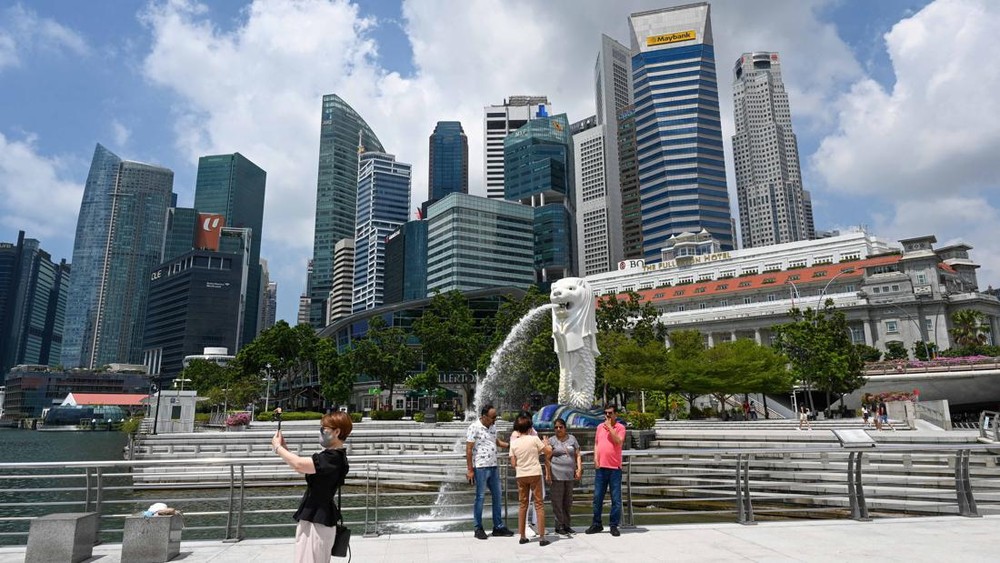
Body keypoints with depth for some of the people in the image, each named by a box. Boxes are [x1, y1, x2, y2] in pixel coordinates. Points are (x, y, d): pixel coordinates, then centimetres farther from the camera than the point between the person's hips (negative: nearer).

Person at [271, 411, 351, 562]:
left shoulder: (332, 458, -21)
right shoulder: (333, 456, 12)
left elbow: (299, 465, -28)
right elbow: (303, 466, 15)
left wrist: (278, 447, -12)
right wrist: (284, 448, 6)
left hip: (316, 521, -11)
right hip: (318, 519, 11)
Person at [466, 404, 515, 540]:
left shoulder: (493, 426, 8)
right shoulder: (474, 427, -14)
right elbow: (468, 449, -14)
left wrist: (510, 445, 10)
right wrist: (470, 470, -15)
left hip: (494, 467, 7)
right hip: (480, 468, -7)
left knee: (497, 496, 11)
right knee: (480, 497, 2)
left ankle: (498, 527, 20)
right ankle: (478, 529, 13)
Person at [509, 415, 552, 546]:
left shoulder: (514, 443, 0)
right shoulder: (534, 439, -8)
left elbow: (513, 464, 0)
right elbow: (548, 451, -4)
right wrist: (546, 443, 15)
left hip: (520, 475, 3)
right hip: (535, 474, -3)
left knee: (522, 504, 14)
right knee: (539, 504, 4)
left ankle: (522, 536, 17)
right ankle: (542, 537, 2)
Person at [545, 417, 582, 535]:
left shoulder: (572, 438, 10)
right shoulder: (551, 440, 2)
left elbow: (578, 455, 10)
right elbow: (547, 459, -1)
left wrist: (579, 469, -1)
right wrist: (547, 474, -9)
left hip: (570, 475, 4)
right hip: (556, 475, -3)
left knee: (568, 501, 10)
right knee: (557, 501, -2)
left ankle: (567, 525, 20)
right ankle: (559, 526, 6)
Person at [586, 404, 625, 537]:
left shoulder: (620, 427, -1)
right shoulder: (600, 427, 12)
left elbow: (619, 442, -16)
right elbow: (596, 444, 15)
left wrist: (610, 427, -14)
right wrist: (595, 459, 3)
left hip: (615, 467, -4)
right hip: (600, 466, 4)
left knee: (616, 498, 2)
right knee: (597, 497, 7)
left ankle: (614, 526, 11)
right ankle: (596, 524, 18)